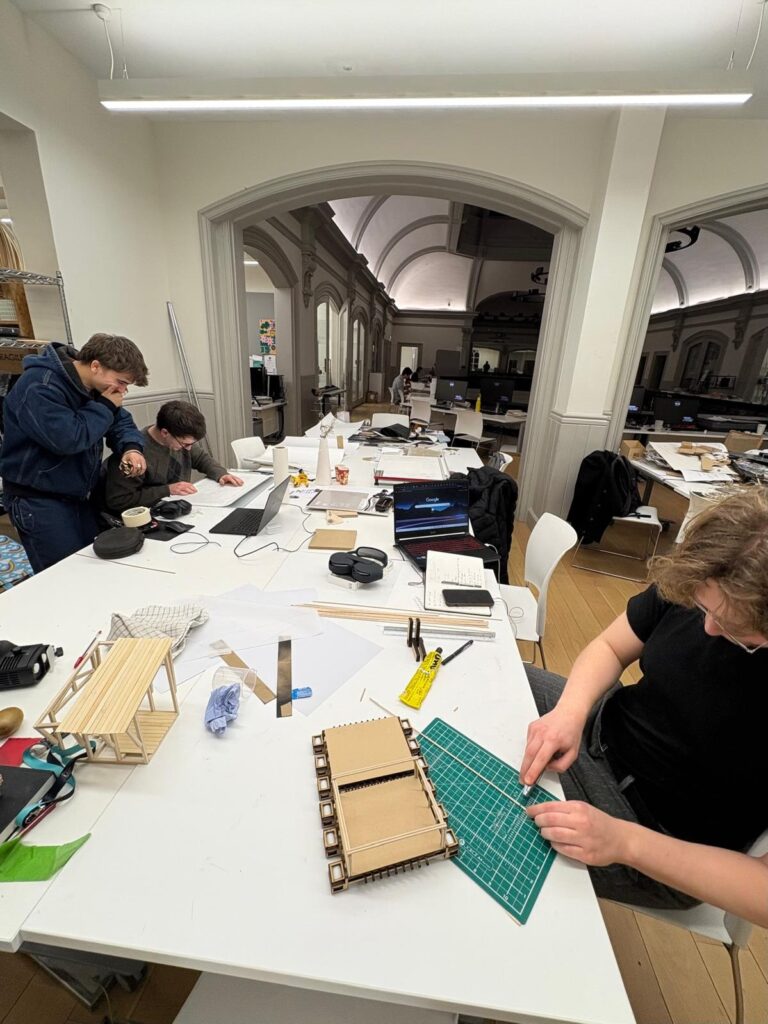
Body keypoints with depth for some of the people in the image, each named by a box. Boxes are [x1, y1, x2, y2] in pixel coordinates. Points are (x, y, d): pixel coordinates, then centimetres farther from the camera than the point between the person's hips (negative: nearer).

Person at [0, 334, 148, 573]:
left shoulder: (93, 386, 4)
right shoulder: (40, 387, -22)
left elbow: (121, 421, 9)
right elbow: (68, 438, -31)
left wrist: (131, 447, -14)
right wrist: (105, 406, -19)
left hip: (81, 497, 8)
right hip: (39, 501, -8)